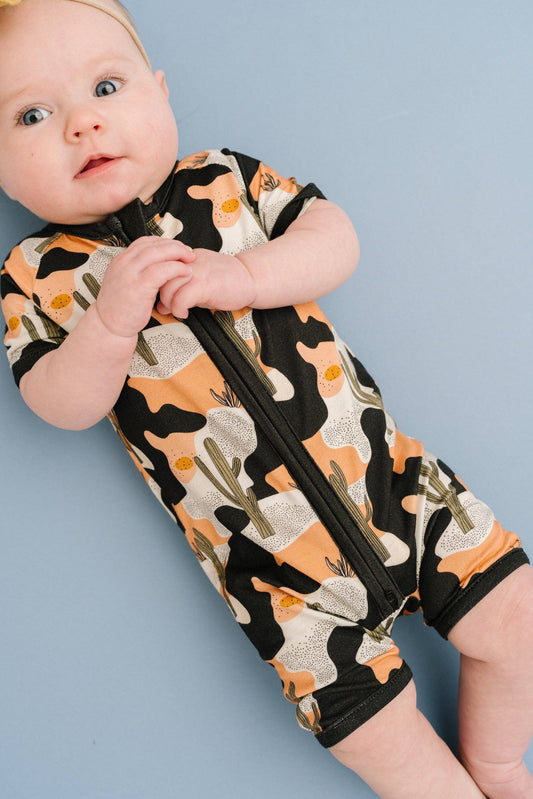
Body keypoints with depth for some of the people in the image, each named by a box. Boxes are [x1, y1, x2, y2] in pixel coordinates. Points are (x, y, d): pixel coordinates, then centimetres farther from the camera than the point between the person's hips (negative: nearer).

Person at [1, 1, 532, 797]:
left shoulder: (225, 180, 6)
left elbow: (336, 238, 1)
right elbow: (65, 406, -4)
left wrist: (245, 275, -16)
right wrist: (112, 318, -21)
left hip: (384, 470, 3)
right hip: (270, 558, -2)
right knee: (378, 735, -1)